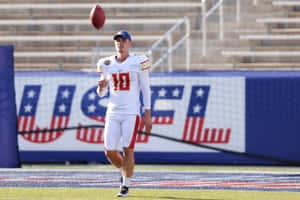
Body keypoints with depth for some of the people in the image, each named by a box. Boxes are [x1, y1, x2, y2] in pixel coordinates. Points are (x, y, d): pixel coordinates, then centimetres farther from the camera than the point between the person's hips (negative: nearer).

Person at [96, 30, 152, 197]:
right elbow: (101, 94, 15)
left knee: (128, 150, -8)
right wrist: (101, 86, -10)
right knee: (110, 152, -2)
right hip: (113, 113, 4)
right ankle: (125, 172, 28)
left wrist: (148, 115, -3)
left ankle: (126, 186, 4)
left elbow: (146, 90, 0)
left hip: (131, 113, -4)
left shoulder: (138, 63, -3)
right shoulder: (107, 65, 9)